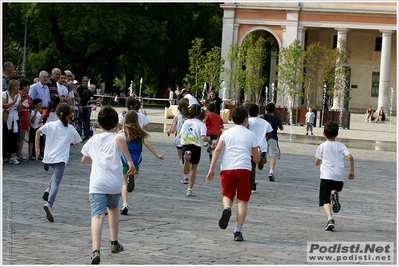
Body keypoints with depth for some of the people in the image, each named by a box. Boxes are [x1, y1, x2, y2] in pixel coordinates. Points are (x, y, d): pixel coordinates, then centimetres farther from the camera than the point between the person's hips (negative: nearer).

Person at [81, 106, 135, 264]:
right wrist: (130, 161, -19)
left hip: (97, 184, 0)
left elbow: (84, 160, 30)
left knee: (98, 216, -16)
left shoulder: (93, 140, 17)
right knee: (113, 208, 29)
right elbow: (120, 138, -22)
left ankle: (96, 250, -37)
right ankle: (114, 243, 39)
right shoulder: (116, 138, 6)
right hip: (115, 183, 0)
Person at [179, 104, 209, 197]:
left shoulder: (186, 122, 7)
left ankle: (186, 157, -33)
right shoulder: (201, 124, -5)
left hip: (185, 146, 2)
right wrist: (208, 139, 4)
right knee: (194, 169, 16)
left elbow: (180, 135, 10)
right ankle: (189, 190, 16)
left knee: (186, 171, -1)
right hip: (196, 147, -1)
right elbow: (203, 137, -17)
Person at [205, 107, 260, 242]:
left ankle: (227, 208, -17)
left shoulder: (226, 133, 14)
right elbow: (256, 159, 13)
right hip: (244, 168, -1)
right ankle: (238, 231, -2)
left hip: (227, 168, 2)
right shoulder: (251, 135, 12)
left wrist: (211, 168, 1)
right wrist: (258, 157, 36)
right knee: (242, 200, 4)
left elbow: (217, 150, 1)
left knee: (227, 195, 18)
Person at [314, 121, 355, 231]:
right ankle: (334, 193, -2)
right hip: (339, 177, 3)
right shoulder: (341, 145, 8)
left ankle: (330, 218, -28)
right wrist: (352, 170, 4)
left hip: (326, 176, -2)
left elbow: (317, 163, 9)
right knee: (336, 188, 34)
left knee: (325, 200, -4)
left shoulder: (322, 146, 4)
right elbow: (350, 157, -5)